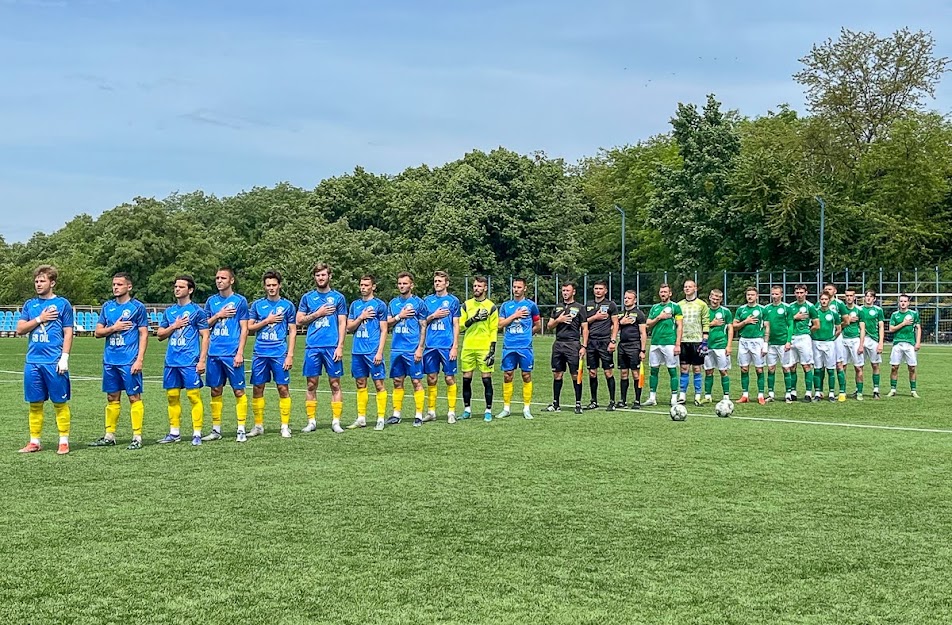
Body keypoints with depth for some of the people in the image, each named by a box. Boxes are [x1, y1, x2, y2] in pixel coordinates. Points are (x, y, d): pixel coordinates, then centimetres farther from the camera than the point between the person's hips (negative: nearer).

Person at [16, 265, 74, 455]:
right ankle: (34, 441, 14)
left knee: (60, 403, 0)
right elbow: (20, 329, 6)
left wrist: (64, 358, -10)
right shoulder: (30, 305, 13)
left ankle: (64, 441, 5)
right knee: (35, 403, 7)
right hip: (33, 361, 4)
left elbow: (68, 333, -1)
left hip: (54, 362, -4)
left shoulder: (62, 304, 1)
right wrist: (39, 319, -6)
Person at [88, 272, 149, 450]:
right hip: (110, 360, 5)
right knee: (112, 398, 11)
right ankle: (109, 436, 17)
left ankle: (137, 437, 1)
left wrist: (139, 359, -12)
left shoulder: (137, 307, -2)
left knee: (134, 397, -2)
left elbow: (144, 334, -4)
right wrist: (114, 328, -8)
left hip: (130, 361, -5)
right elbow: (98, 332, 12)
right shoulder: (107, 306, 12)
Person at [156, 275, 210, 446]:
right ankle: (174, 433, 18)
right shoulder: (169, 311, 14)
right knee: (172, 396, 9)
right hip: (171, 361, 6)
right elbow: (160, 335, 16)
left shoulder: (197, 310, -2)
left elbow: (205, 336, -3)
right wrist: (174, 326, -3)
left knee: (194, 396, -5)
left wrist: (202, 360, -11)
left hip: (190, 362, -6)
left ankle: (197, 434, -2)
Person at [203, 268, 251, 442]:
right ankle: (216, 429, 16)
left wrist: (240, 352, -10)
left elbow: (244, 329, -2)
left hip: (232, 354, -4)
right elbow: (205, 325, 14)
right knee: (215, 391, 8)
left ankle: (241, 430, 3)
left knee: (239, 390, -1)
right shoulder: (211, 301, 12)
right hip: (214, 354, 4)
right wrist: (218, 315, -4)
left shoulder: (239, 301, 0)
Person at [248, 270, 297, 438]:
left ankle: (285, 426, 4)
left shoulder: (288, 305, 5)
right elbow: (249, 327, 6)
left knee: (283, 389, -3)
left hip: (280, 353, -2)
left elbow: (292, 332, 4)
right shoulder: (257, 304, 9)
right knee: (257, 388, 3)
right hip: (260, 353, 2)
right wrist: (267, 321, -7)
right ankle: (258, 426, 13)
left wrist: (290, 355, -4)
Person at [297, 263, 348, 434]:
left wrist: (340, 346, -6)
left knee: (335, 384, 0)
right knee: (311, 384, 4)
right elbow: (299, 321, 7)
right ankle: (311, 421, 10)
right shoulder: (307, 297, 10)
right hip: (312, 347, 1)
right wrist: (318, 313, -5)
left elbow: (342, 324, 3)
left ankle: (336, 421, 4)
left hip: (332, 347, -1)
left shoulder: (338, 297, 6)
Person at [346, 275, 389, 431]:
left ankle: (381, 418, 1)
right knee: (360, 384, 10)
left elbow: (384, 330, -3)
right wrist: (361, 317, -5)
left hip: (373, 351, -5)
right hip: (357, 351, 5)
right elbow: (349, 328, 12)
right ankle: (361, 418, 17)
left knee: (379, 383, -2)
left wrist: (380, 352, -11)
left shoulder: (379, 305, -1)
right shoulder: (355, 305, 13)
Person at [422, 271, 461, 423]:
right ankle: (431, 411, 13)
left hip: (447, 346, -3)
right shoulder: (428, 300, 11)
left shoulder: (453, 300, 2)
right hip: (431, 346, 3)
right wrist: (433, 316, -5)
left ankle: (451, 411, 6)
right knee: (431, 379, 5)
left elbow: (456, 325, 0)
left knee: (449, 378, -1)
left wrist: (455, 346, -7)